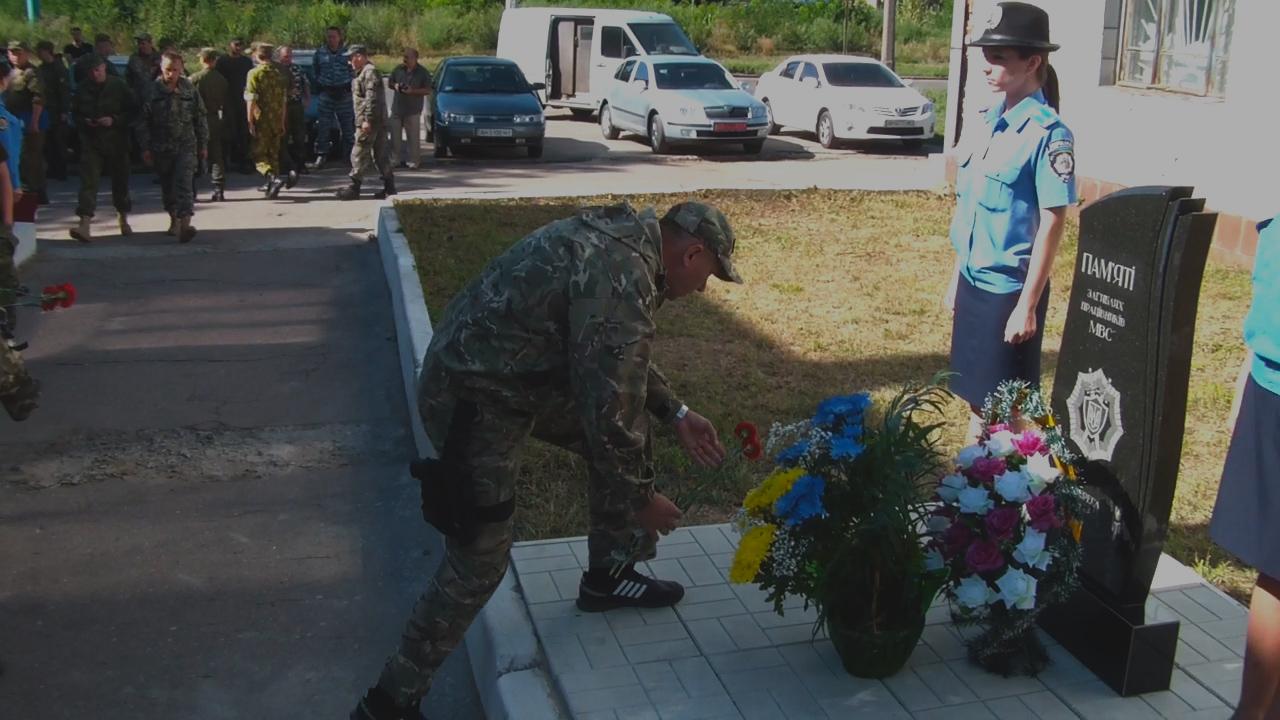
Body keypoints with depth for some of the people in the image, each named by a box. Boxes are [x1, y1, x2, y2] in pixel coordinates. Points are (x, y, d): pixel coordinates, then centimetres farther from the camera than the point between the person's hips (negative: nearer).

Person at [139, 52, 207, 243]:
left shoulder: (190, 90, 1)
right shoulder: (152, 92, -2)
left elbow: (200, 118, 8)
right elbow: (144, 121, 2)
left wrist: (203, 145, 8)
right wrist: (146, 148, -1)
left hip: (186, 146, -2)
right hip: (161, 148, 2)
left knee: (184, 184, -15)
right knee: (167, 185, 13)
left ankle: (185, 224, -24)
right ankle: (174, 219, 31)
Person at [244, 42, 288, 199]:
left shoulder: (255, 73, -10)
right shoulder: (279, 73, 8)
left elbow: (251, 100, -14)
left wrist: (250, 122, -11)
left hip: (261, 121, -5)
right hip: (276, 120, 5)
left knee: (259, 155, -2)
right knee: (274, 154, 14)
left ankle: (274, 178, -24)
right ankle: (272, 187, 17)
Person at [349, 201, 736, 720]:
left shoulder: (622, 240, 7)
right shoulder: (622, 277, -25)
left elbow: (621, 360, 22)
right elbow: (610, 410, -23)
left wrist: (675, 412, 17)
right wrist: (640, 496, -9)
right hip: (474, 397, -10)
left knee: (631, 431, 14)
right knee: (480, 558, -4)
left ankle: (606, 577, 30)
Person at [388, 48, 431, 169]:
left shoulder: (422, 72, -2)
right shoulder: (398, 69, 8)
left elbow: (428, 90, -4)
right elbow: (390, 83, 19)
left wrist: (412, 91, -16)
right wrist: (395, 86, -5)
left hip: (413, 110, -4)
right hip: (397, 108, 4)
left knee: (413, 137, -3)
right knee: (395, 135, 4)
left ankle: (413, 160, 4)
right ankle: (395, 158, 12)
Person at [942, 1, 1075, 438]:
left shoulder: (1048, 133, -16)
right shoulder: (987, 124, 6)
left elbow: (1052, 223, -17)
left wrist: (1028, 304, -18)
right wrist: (957, 276, 15)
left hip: (1010, 287, -7)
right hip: (973, 281, 7)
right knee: (975, 393, 18)